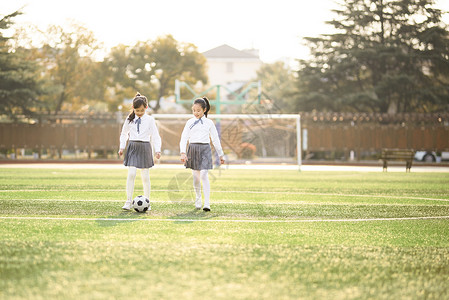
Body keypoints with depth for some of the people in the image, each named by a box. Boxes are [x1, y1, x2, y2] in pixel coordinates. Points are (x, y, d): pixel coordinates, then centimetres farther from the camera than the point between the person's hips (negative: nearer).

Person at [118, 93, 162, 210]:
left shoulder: (150, 120, 1)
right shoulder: (130, 119, 6)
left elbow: (155, 135, 4)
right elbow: (124, 134, 17)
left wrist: (157, 150, -3)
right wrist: (122, 147, 9)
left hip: (145, 147, 0)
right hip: (132, 147, 0)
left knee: (145, 176, 3)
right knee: (131, 174, -12)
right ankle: (128, 201, -8)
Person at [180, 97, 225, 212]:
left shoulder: (209, 123, 5)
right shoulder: (190, 122, 7)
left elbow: (215, 139, 10)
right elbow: (184, 138, 3)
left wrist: (221, 155, 13)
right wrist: (183, 153, -10)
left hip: (205, 149, -2)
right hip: (193, 149, 2)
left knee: (204, 175, -14)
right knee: (195, 176, 8)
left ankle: (207, 203, -17)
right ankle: (198, 199, 28)